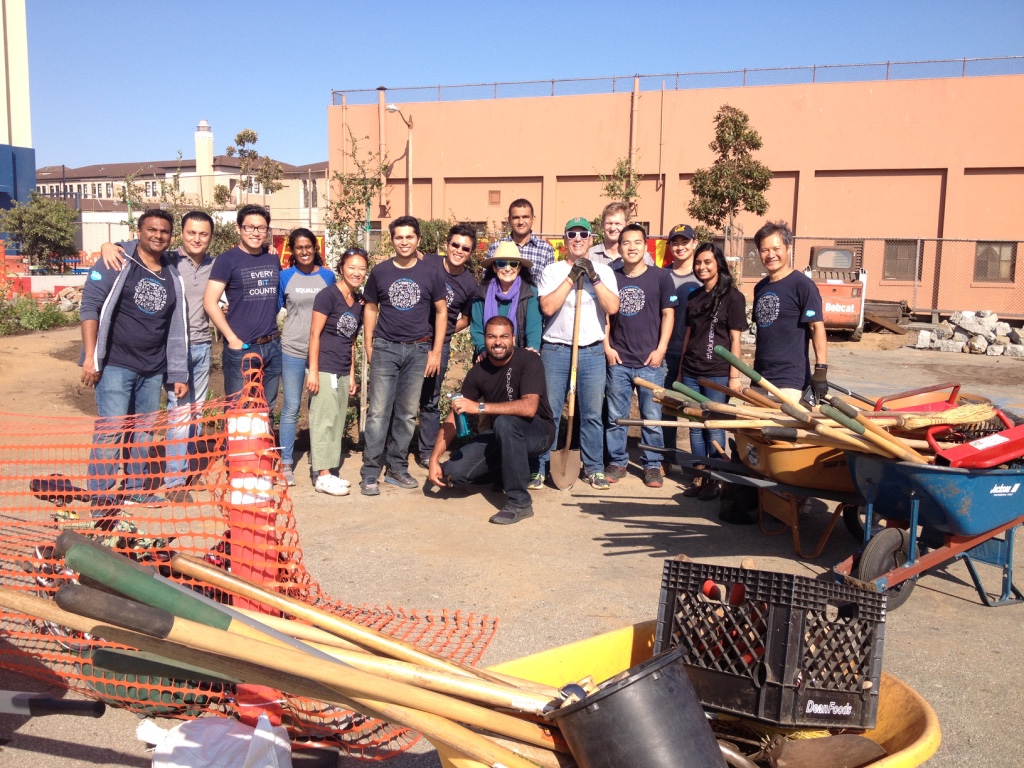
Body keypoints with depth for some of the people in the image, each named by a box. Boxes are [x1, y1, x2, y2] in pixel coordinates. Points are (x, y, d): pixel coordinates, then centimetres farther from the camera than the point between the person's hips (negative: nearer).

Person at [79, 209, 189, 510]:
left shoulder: (172, 276, 11)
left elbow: (177, 328, 13)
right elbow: (90, 305, -9)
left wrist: (178, 374, 11)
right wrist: (90, 356, -15)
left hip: (153, 369, 5)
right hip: (115, 364, -5)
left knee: (143, 430, 12)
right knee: (110, 430, -6)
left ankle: (138, 489, 25)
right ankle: (100, 500, 4)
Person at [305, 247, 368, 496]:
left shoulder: (358, 301, 12)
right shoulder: (328, 295, -9)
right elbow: (314, 334, -10)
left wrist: (352, 375, 16)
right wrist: (313, 371, -14)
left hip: (343, 372, 7)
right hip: (325, 370, -7)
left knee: (337, 422, 10)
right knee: (324, 420, -4)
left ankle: (329, 472, 18)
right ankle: (322, 476, 0)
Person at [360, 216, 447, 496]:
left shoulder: (430, 274, 2)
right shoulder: (380, 272, 2)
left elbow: (441, 312, 6)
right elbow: (370, 308, 10)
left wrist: (436, 351, 1)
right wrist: (369, 347, 4)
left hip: (418, 350, 1)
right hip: (385, 349, -1)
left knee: (407, 414, 8)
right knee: (378, 412, -4)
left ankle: (397, 467, 19)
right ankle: (370, 473, 1)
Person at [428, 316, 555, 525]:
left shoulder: (529, 360, -18)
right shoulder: (478, 372, -4)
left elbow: (529, 407, -33)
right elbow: (454, 417, -3)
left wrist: (480, 407, -35)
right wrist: (434, 459, -13)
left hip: (538, 432, -5)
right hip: (502, 437, 5)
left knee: (504, 422, -37)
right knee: (453, 471, -15)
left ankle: (519, 503, -26)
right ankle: (506, 471, 16)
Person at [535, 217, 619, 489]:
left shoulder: (603, 271, 6)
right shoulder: (553, 271, 3)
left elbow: (613, 307, -8)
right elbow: (547, 307, -12)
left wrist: (593, 277, -14)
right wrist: (572, 277, -13)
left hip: (592, 352, 1)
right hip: (555, 350, -1)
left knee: (592, 414, 6)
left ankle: (594, 468, 17)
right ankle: (539, 467, 11)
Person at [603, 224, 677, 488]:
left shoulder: (660, 277, 1)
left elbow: (668, 314, 1)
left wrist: (660, 350, -6)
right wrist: (607, 347, 2)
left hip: (649, 361, -2)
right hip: (618, 360, 2)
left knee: (652, 417, 4)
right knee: (615, 416, 8)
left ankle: (652, 465, 16)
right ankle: (617, 462, 21)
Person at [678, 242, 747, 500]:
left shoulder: (732, 296, -5)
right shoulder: (693, 297, 12)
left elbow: (735, 339, -7)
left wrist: (734, 376, -10)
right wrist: (681, 371, 14)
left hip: (717, 374, -5)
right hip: (692, 372, 6)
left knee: (714, 428, 0)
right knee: (695, 427, 9)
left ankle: (715, 482, 12)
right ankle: (699, 479, 19)